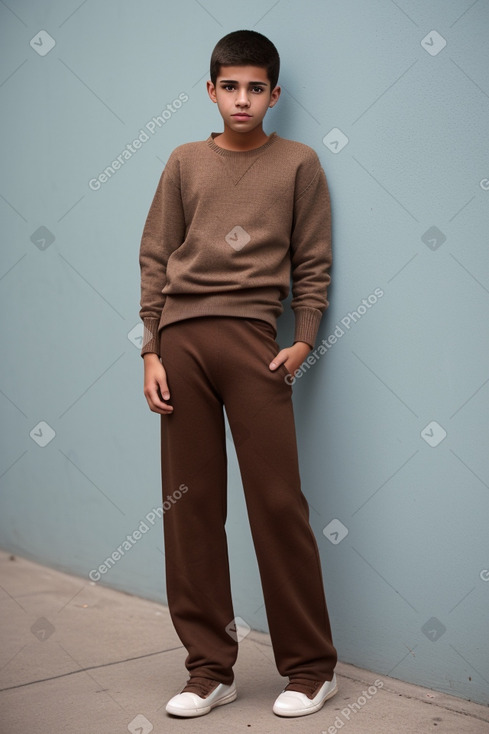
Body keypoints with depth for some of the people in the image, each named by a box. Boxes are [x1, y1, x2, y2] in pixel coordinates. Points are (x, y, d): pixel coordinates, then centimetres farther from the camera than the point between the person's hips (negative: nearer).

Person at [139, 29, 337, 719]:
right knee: (190, 504, 3)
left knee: (278, 501, -5)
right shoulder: (186, 163, 14)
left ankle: (311, 668, 8)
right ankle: (210, 668, 13)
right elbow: (155, 258, 12)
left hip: (252, 338, -2)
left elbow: (313, 263, 8)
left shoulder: (298, 164, 10)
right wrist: (152, 351, 4)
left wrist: (304, 339, -5)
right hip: (181, 338, 3)